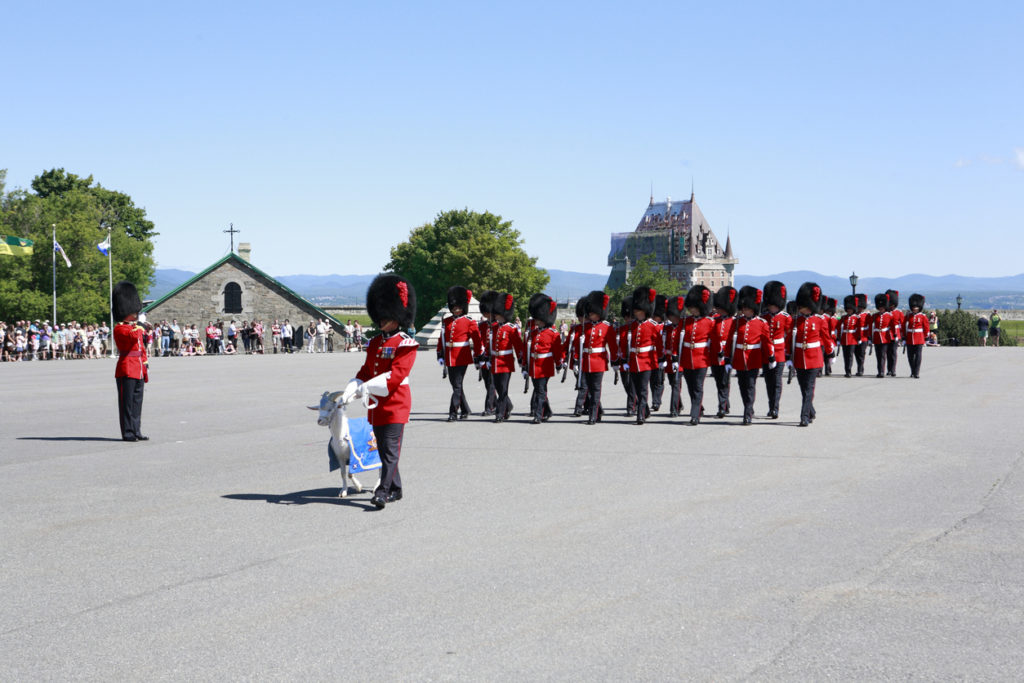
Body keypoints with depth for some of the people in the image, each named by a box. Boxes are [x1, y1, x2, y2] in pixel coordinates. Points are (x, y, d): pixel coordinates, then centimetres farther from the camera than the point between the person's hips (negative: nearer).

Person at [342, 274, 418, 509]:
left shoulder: (406, 345, -10)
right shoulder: (375, 343, 13)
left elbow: (396, 375, -20)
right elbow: (365, 371, 12)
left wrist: (366, 388, -24)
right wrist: (350, 390, -6)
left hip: (395, 404, -8)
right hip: (376, 404, 8)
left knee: (390, 449, -10)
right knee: (383, 449, 12)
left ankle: (383, 491, -14)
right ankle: (395, 490, 22)